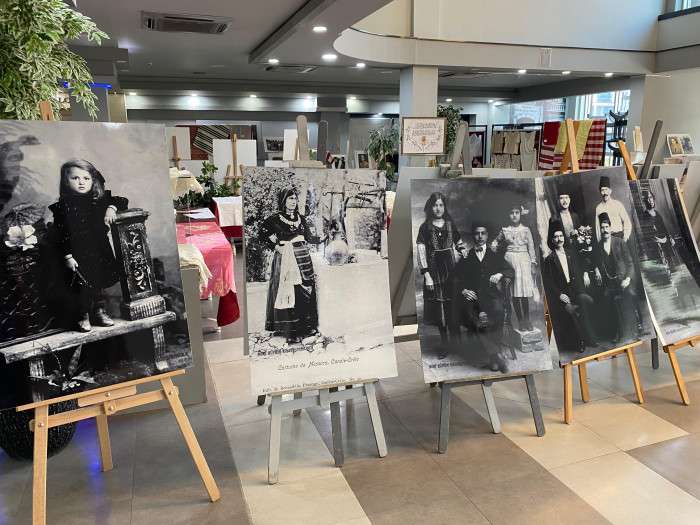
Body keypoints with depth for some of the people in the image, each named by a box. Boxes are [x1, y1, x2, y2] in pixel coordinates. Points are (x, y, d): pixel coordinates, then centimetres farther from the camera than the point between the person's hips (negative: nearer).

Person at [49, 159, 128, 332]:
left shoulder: (100, 199, 5)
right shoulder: (62, 206, -5)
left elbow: (122, 201, 15)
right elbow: (61, 234, -7)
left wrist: (112, 208, -6)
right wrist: (68, 256, -12)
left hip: (101, 250, 4)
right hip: (79, 253, -4)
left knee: (100, 282, 7)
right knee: (85, 284, -9)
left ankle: (99, 311, 25)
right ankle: (83, 316, 11)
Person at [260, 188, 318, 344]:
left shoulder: (300, 218, 12)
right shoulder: (275, 219, -5)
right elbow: (263, 234, -4)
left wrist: (304, 245, 10)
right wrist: (276, 247, -10)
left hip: (303, 258, 6)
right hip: (285, 259, -6)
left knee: (306, 292, 8)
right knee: (289, 294, -7)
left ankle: (307, 326, 20)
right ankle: (291, 331, -1)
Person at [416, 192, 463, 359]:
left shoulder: (450, 224, 8)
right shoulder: (425, 227, 1)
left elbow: (459, 244, 16)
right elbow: (420, 252, -4)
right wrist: (426, 275, -10)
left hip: (451, 268, 1)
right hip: (434, 270, -1)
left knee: (452, 306, -2)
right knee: (439, 308, 3)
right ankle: (444, 344, 13)